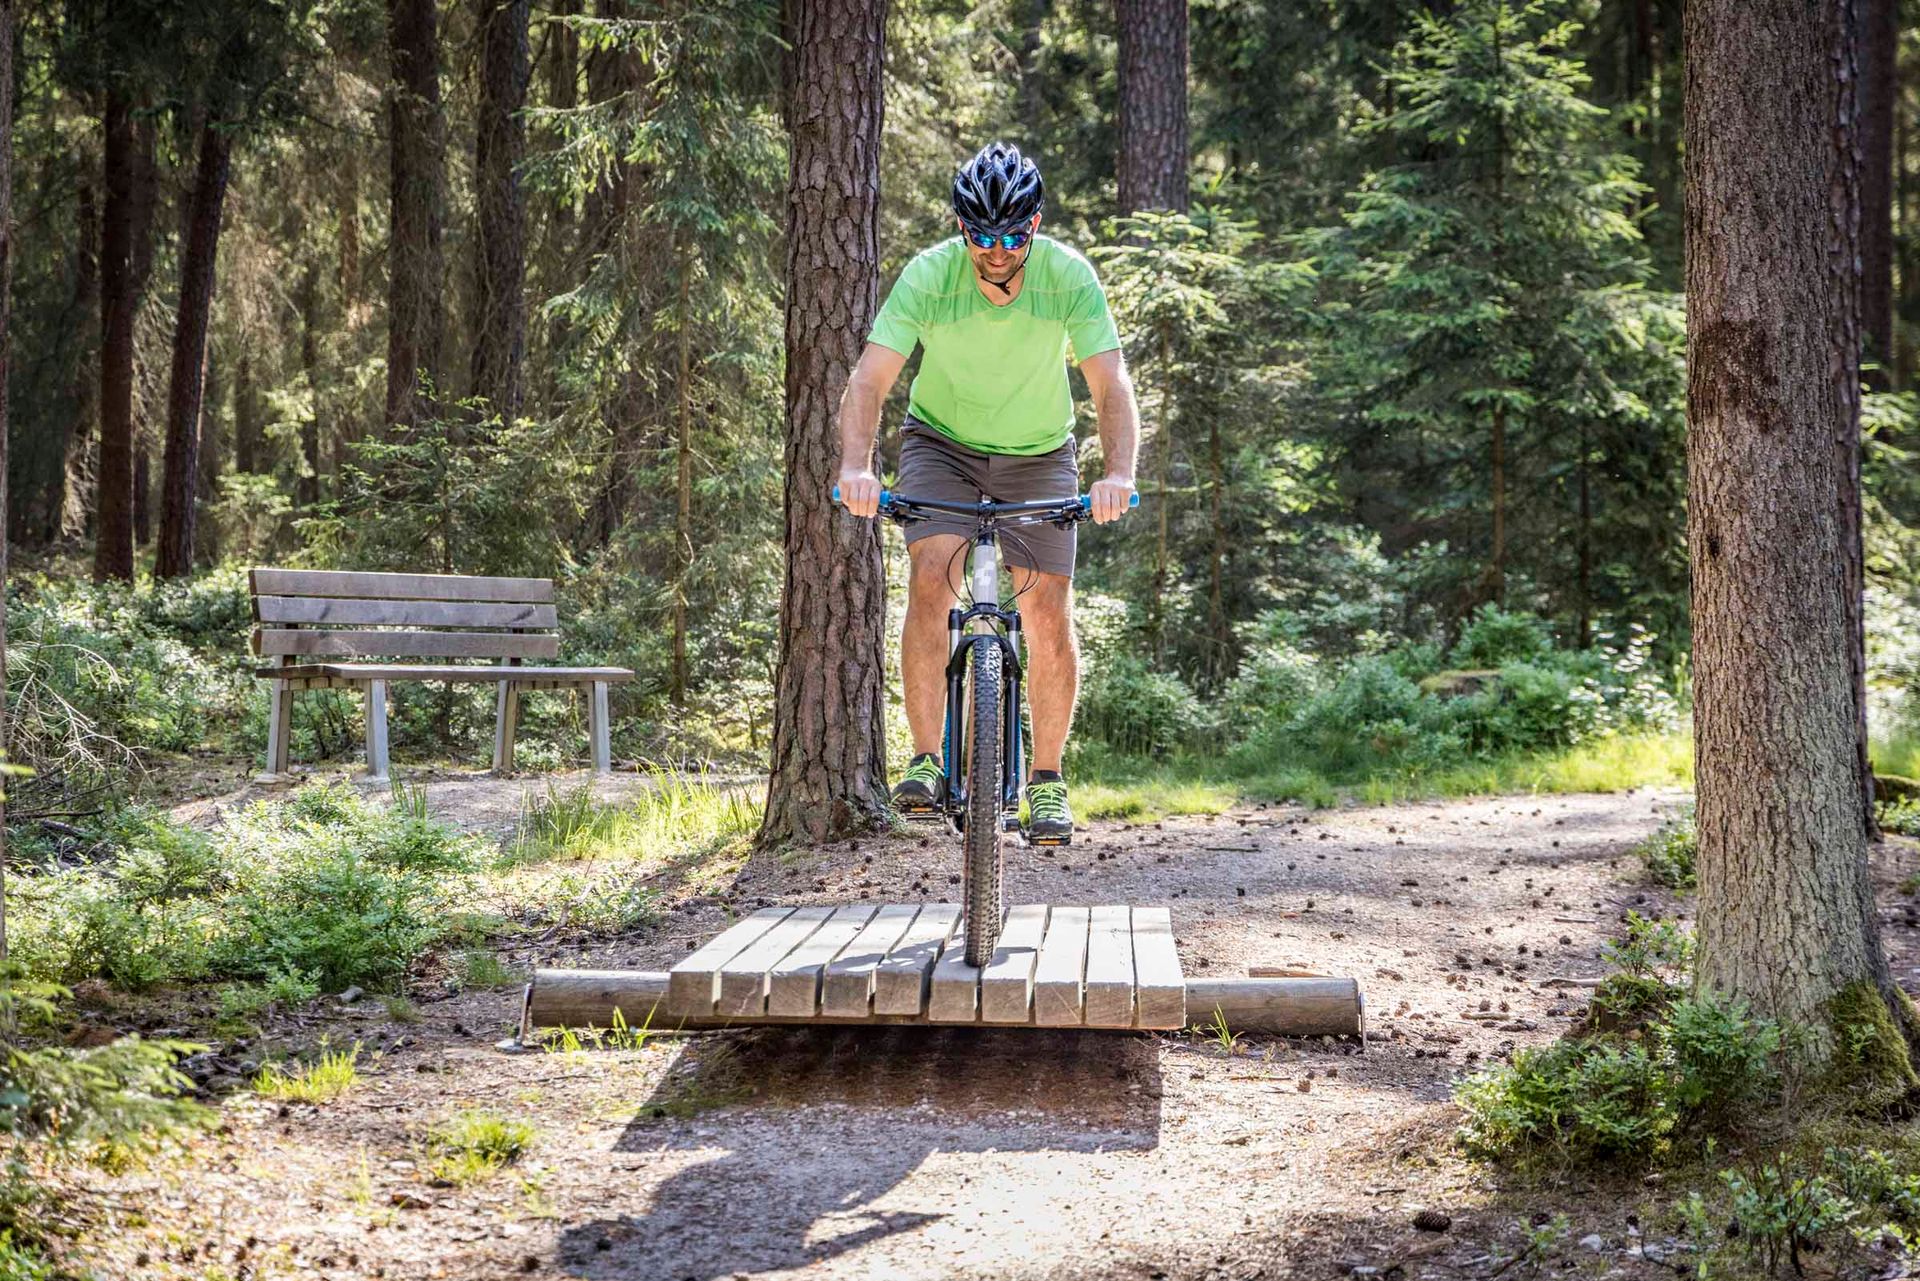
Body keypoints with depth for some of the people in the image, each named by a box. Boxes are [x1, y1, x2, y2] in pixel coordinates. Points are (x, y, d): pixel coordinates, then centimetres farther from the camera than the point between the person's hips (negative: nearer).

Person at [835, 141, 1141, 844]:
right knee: (931, 577, -24)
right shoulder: (928, 275, -24)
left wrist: (1118, 473, -46)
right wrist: (856, 466, -47)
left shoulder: (1070, 277, -23)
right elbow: (869, 378, -30)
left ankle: (1047, 779, 7)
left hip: (1038, 454, 1)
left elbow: (1112, 385, -28)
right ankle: (926, 761, -19)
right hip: (943, 443, -1)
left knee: (1049, 614, -9)